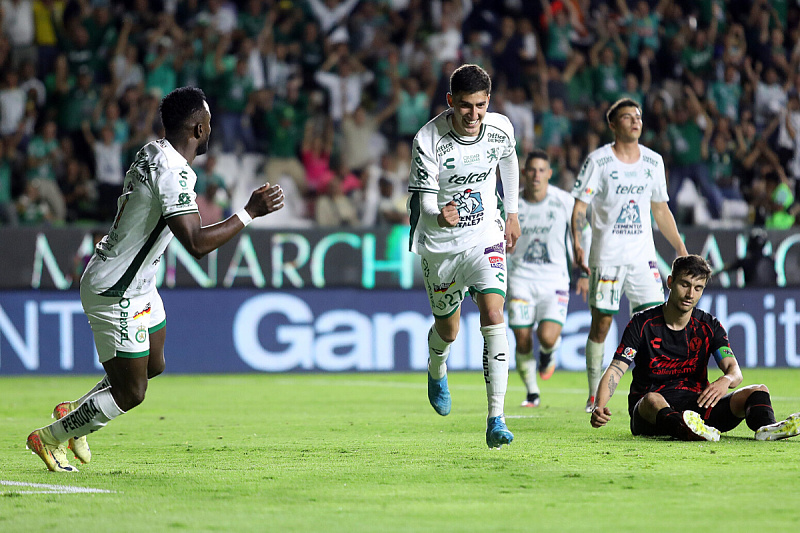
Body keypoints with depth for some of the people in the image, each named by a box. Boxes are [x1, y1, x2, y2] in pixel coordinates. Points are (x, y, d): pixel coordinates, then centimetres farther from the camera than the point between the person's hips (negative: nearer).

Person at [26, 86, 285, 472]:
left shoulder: (153, 153, 1)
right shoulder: (172, 173, -28)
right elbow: (197, 244, -34)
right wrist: (250, 212, -28)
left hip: (138, 285, 10)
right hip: (115, 294, -10)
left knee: (153, 365, 23)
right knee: (130, 393, 0)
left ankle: (73, 411, 34)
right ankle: (49, 438, 15)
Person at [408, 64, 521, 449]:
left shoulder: (500, 128, -11)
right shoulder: (427, 140, -23)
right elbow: (425, 199, -23)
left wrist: (512, 213, 19)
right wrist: (439, 216, -46)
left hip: (485, 238, 1)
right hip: (440, 245, -1)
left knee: (493, 317, -19)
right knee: (447, 330, 14)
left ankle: (496, 419, -19)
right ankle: (437, 373, 53)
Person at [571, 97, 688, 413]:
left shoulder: (653, 161, 9)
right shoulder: (598, 160, -4)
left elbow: (661, 210, 18)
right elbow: (579, 206, -6)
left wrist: (681, 250, 14)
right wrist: (576, 244, -21)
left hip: (643, 256, 3)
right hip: (606, 254, -3)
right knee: (601, 323, -1)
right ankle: (594, 396, 11)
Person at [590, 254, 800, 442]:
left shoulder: (709, 327, 8)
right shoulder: (642, 324, 0)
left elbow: (734, 369, -4)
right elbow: (615, 370, -9)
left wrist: (725, 380, -32)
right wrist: (600, 407, -30)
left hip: (697, 407, 3)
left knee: (759, 391, -16)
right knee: (653, 400, -39)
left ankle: (765, 428, -51)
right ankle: (685, 429, -73)